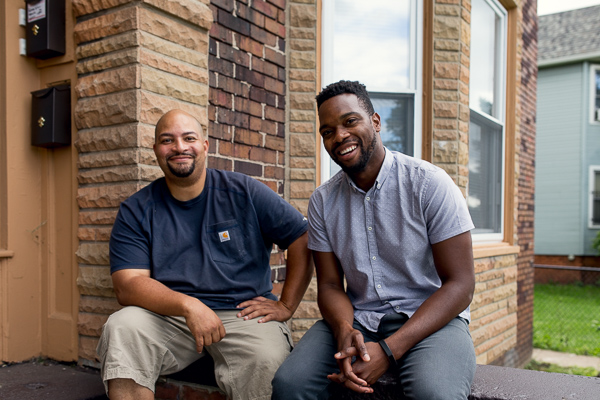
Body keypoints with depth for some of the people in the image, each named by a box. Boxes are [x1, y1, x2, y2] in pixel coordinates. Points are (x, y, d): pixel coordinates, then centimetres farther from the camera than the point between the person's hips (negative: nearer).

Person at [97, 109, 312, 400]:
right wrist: (189, 305, -23)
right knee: (122, 328, -27)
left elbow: (303, 239, 4)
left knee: (267, 361, -31)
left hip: (243, 314, -1)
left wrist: (286, 306, -2)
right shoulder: (136, 211, 5)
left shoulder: (244, 193, 4)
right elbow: (127, 285, -6)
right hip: (168, 316, 2)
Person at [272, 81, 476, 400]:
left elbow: (459, 285, -12)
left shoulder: (429, 184, -9)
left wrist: (388, 350, -22)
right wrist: (345, 331, -18)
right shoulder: (322, 201, 5)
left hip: (430, 320, -2)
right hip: (357, 321, 3)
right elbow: (330, 285, 6)